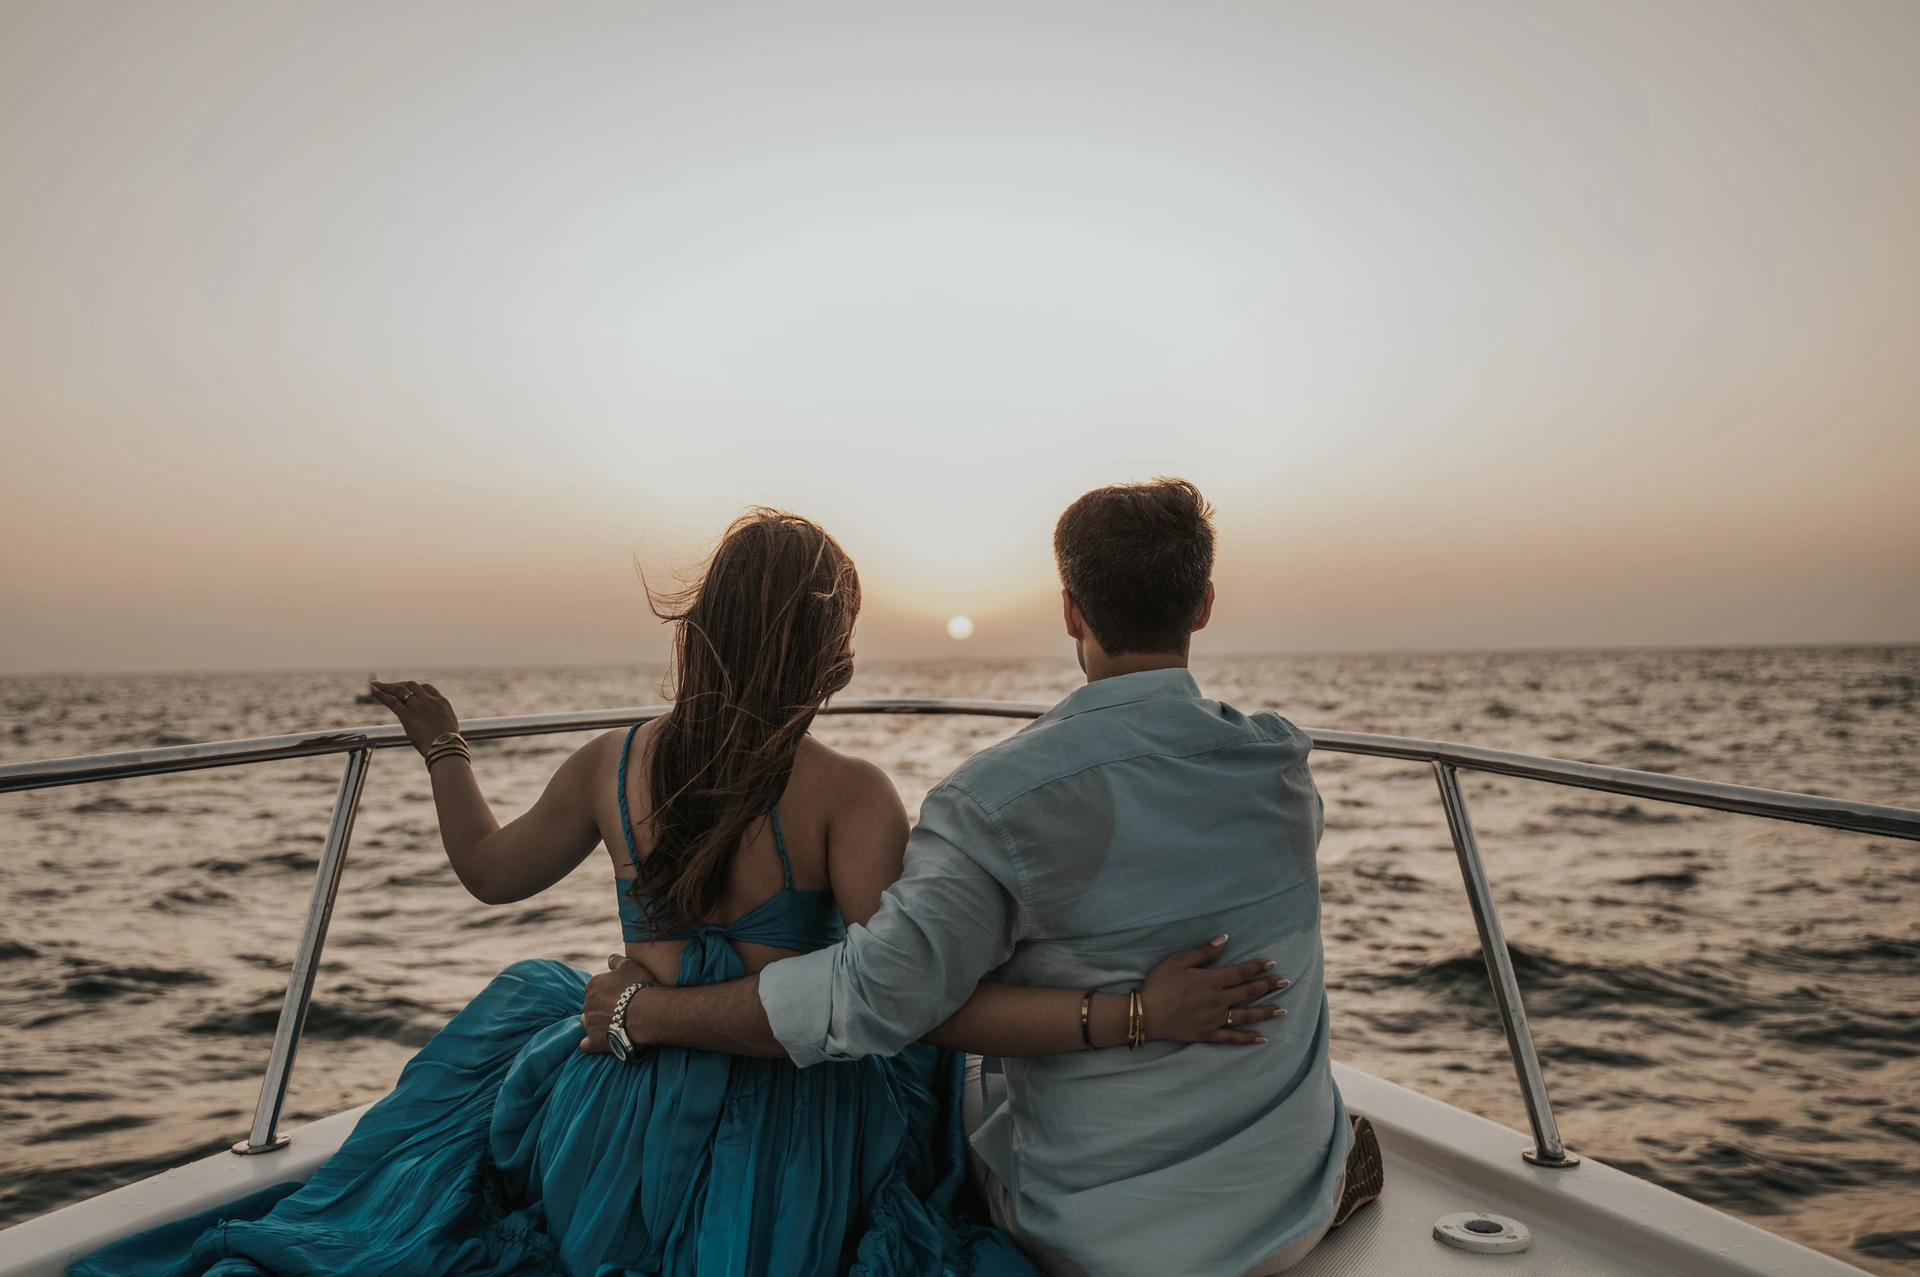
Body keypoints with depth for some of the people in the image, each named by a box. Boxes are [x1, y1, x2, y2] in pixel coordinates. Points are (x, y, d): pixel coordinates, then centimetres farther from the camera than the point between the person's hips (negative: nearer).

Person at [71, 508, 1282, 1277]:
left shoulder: (609, 765, -9)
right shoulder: (851, 795, -21)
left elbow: (490, 871, 9)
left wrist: (444, 751, 24)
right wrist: (1128, 1015, -31)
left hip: (615, 1139, 4)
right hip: (777, 1166, -3)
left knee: (530, 997, 35)